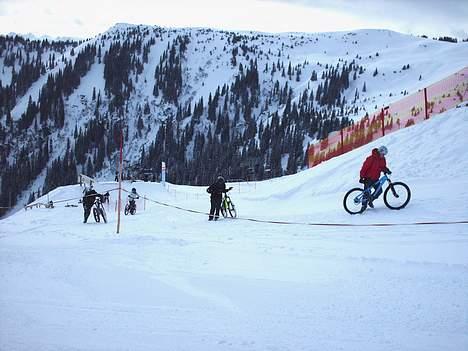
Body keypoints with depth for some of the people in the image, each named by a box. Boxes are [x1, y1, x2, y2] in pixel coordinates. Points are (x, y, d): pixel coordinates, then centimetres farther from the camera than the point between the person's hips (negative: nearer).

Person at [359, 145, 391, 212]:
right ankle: (364, 206, 6)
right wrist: (362, 177, -20)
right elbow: (365, 167, -19)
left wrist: (386, 170, -12)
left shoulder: (382, 159, 1)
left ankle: (370, 200, 21)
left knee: (379, 190, -1)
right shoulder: (372, 158, -21)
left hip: (375, 178, 7)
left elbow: (383, 167, 11)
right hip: (368, 178, -7)